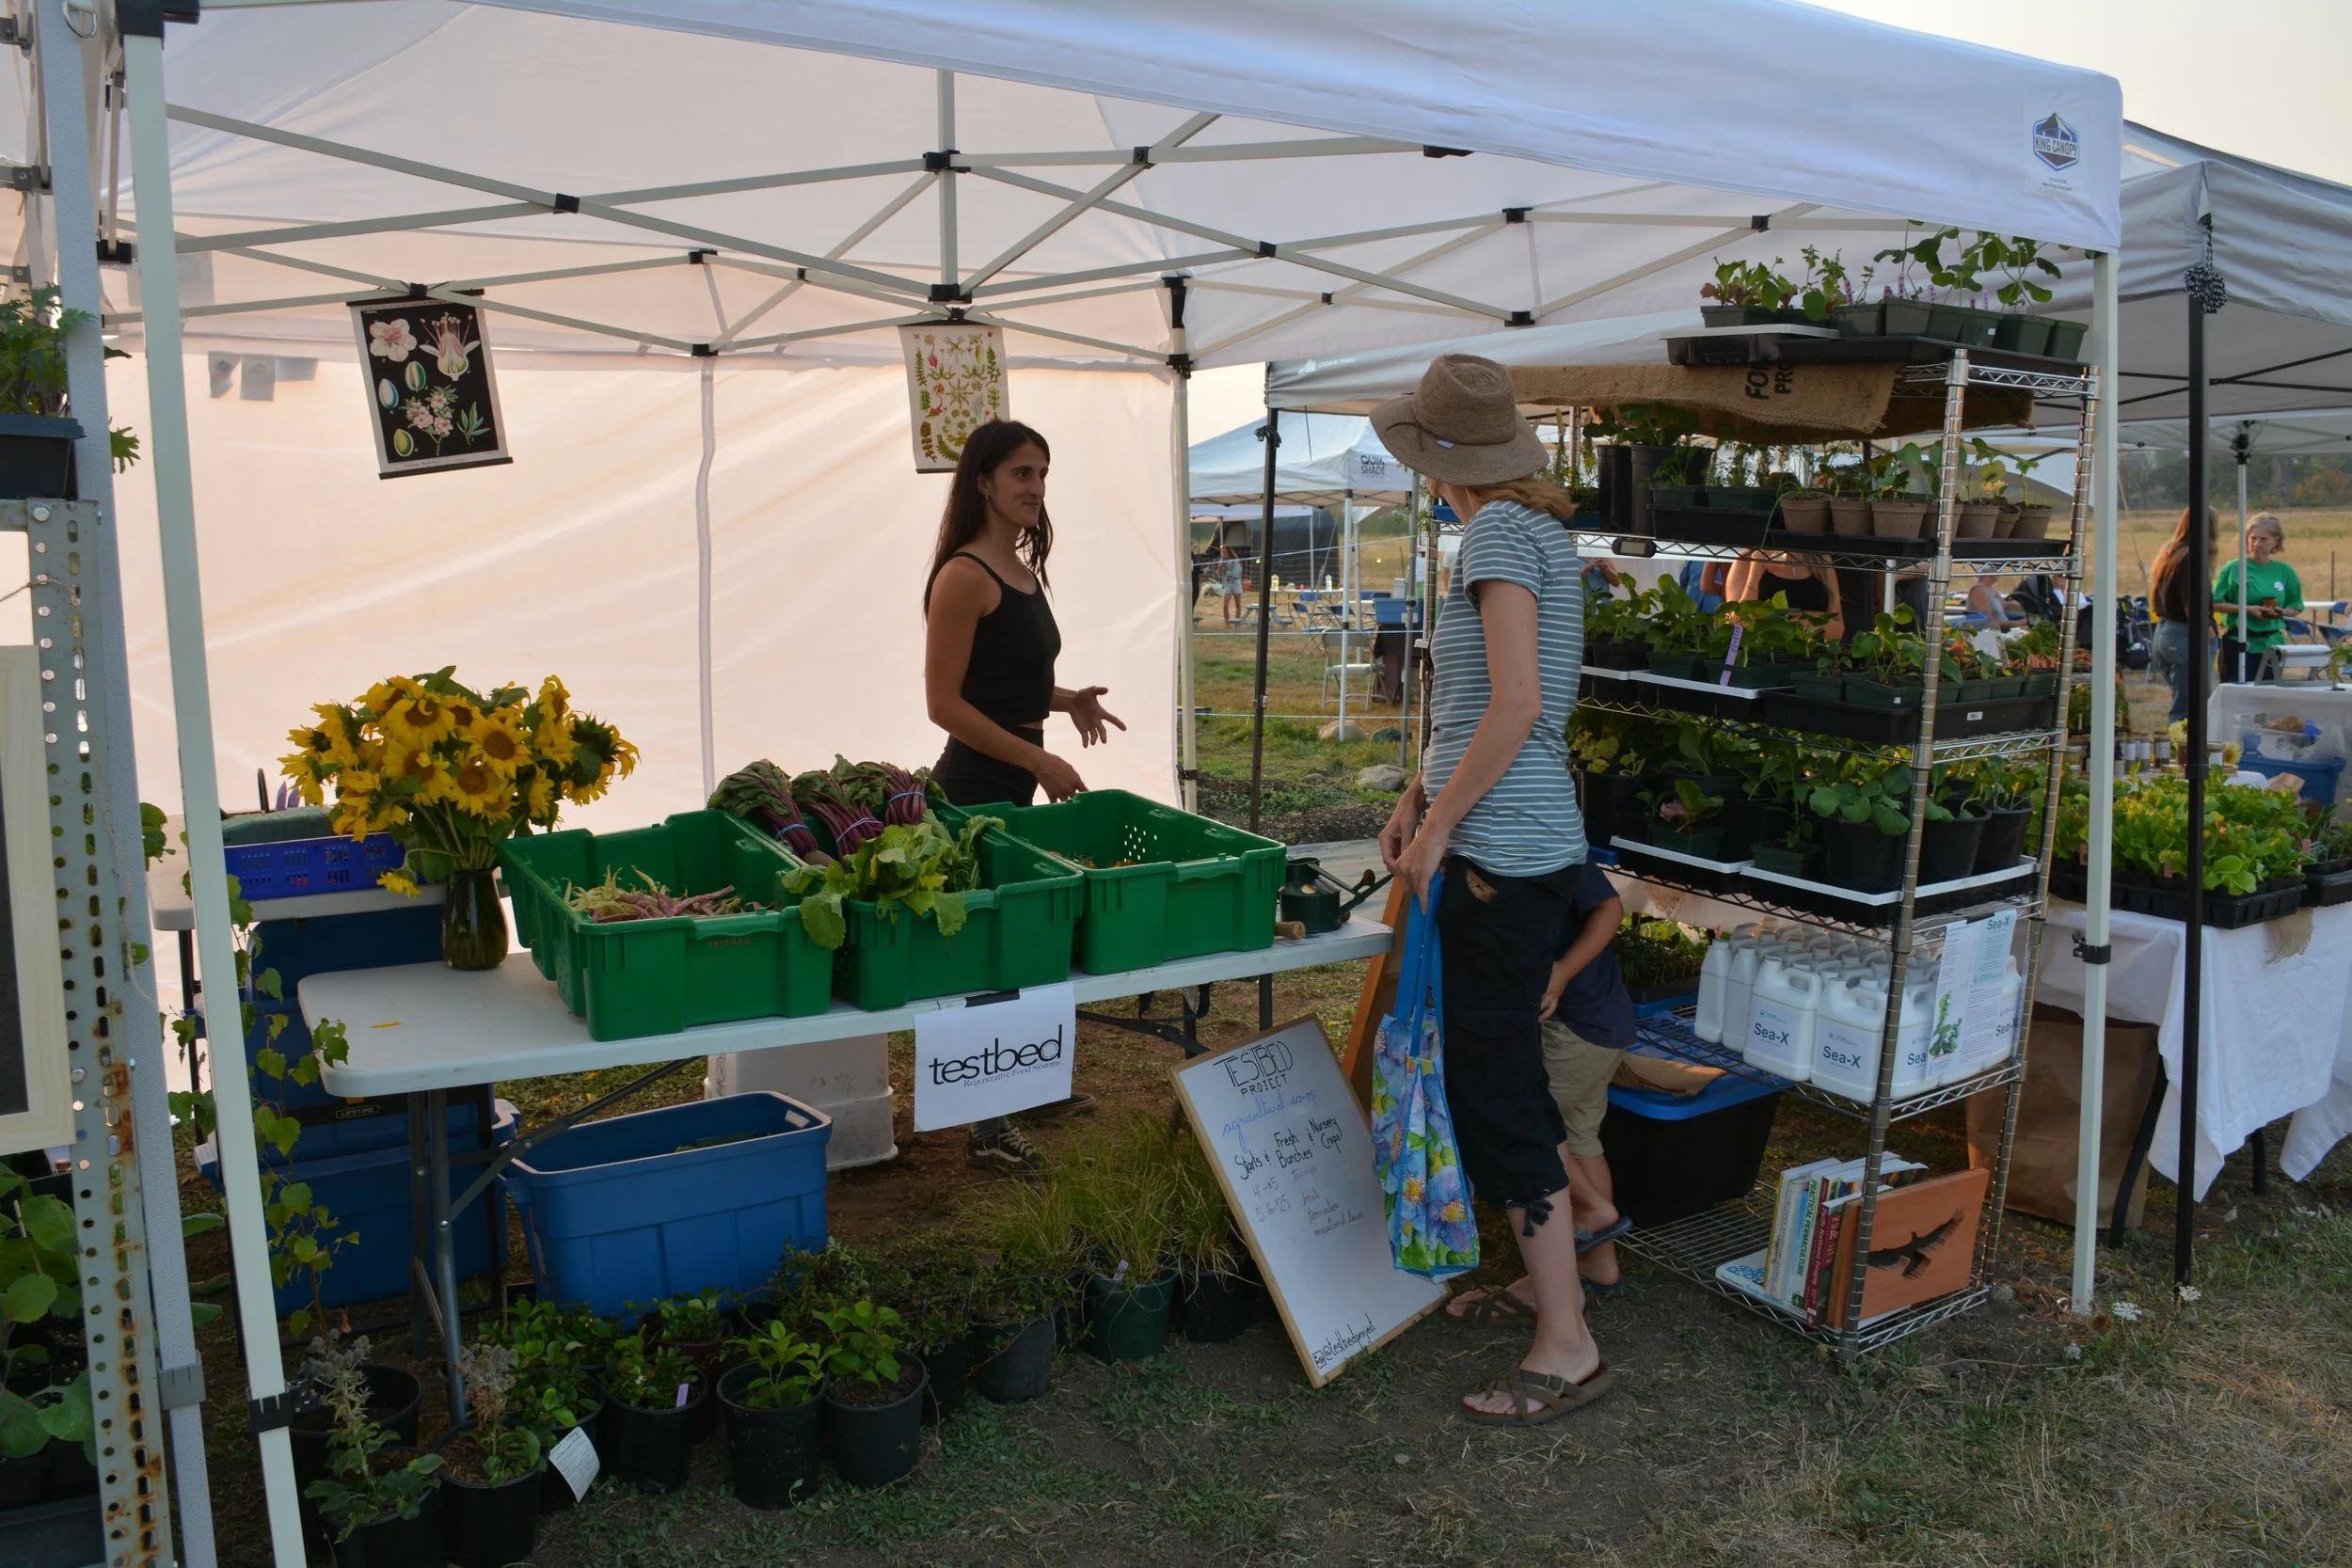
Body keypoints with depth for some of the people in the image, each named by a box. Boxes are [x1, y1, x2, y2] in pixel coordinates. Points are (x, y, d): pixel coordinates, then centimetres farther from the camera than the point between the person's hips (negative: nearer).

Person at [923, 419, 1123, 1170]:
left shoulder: (1021, 567, 11)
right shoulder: (965, 575, -16)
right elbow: (945, 702, -18)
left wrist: (1068, 699, 4)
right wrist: (1040, 761, -18)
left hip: (1016, 781, 9)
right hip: (977, 783, -9)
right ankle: (988, 1123, 6)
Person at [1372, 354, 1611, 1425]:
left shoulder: (1500, 534, -14)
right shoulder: (1538, 530, 16)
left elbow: (1515, 707, -22)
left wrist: (1436, 828, -15)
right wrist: (1419, 795, 15)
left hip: (1503, 855, -10)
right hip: (1518, 845, 10)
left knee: (1496, 1087, -5)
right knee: (1493, 1072, 18)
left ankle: (1567, 1346, 3)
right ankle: (1545, 1261, 31)